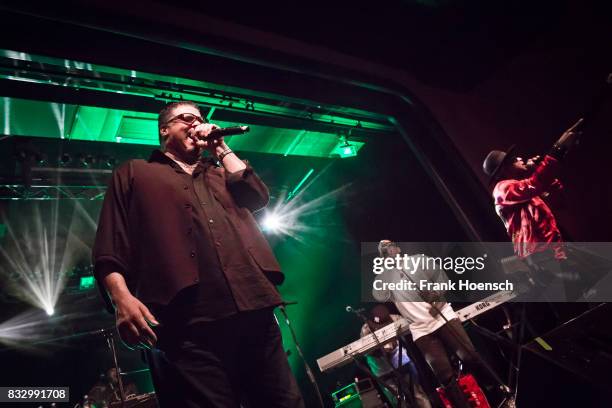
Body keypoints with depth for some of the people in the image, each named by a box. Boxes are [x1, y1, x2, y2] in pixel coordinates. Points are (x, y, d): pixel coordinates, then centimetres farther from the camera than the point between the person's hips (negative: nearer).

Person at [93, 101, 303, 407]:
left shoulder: (221, 173, 31)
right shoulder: (134, 173, 19)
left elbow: (257, 196, 11)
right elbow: (109, 247, 7)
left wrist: (220, 148, 17)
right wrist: (122, 297, -10)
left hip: (254, 309, 4)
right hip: (187, 324, -3)